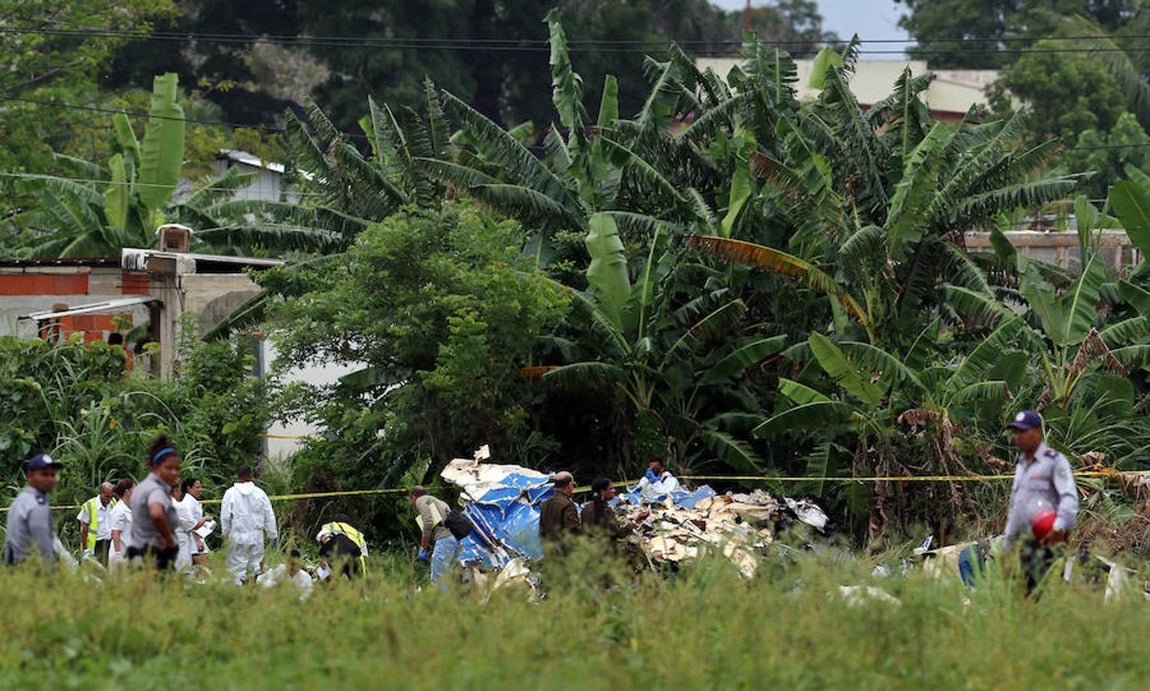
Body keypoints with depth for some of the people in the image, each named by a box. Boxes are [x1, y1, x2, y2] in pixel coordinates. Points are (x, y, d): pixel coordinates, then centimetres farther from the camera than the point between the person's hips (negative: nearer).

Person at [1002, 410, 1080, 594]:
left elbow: (1069, 498, -13)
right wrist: (1006, 544, 25)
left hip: (1047, 540, -8)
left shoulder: (1054, 461, -2)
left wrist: (1059, 527, -27)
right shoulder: (1021, 465, 23)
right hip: (1024, 542, 8)